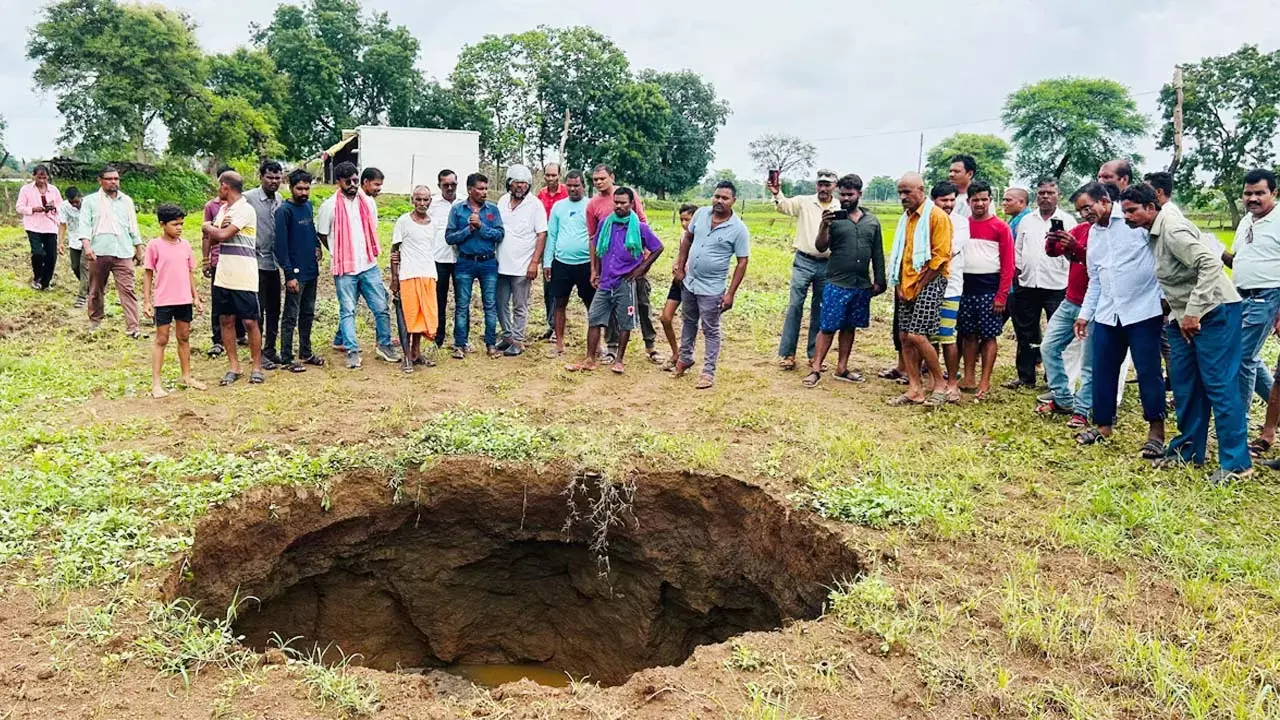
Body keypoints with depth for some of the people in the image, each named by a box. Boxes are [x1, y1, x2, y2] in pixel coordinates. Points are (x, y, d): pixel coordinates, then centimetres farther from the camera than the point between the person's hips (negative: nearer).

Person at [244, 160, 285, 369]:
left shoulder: (281, 201, 9)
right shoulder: (248, 199, -8)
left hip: (274, 264, 6)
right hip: (256, 263, -6)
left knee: (274, 310, 11)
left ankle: (270, 350, 23)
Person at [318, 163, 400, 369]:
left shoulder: (369, 202, 6)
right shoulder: (329, 206, -7)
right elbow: (321, 235, 3)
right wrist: (340, 254, 9)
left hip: (369, 265, 4)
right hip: (344, 268, -4)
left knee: (381, 307, 5)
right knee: (348, 310, 2)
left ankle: (384, 345, 19)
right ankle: (352, 351, 9)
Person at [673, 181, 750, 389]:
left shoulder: (738, 229, -16)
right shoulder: (701, 214, -3)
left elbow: (742, 263, -13)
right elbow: (687, 239, 11)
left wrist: (730, 293, -16)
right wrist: (680, 268, 7)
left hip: (711, 289, -5)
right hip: (688, 281, 5)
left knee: (710, 331, 5)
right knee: (688, 323, 22)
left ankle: (708, 372, 14)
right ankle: (685, 359, 40)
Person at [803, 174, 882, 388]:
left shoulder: (872, 222, 9)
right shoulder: (833, 219, -2)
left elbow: (877, 254, 13)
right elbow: (820, 247, -9)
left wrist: (879, 280, 10)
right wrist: (824, 226, -25)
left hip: (862, 286, 4)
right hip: (836, 284, -4)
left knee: (849, 328, 12)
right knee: (827, 328, -3)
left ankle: (842, 369, 21)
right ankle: (815, 369, 4)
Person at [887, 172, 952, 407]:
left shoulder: (937, 216, -9)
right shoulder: (906, 218, 17)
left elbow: (940, 257, -14)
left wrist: (920, 287, -12)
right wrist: (899, 285, 8)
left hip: (930, 282, -8)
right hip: (906, 287, 8)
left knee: (917, 336, -14)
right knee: (904, 337, 4)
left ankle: (940, 385, 2)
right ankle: (915, 389, 11)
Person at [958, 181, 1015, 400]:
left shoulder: (1000, 227, -2)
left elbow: (1008, 264, -5)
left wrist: (1001, 296, -12)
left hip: (989, 288, -4)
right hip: (966, 286, 4)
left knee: (988, 335, 0)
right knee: (968, 334, 9)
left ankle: (985, 382, 3)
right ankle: (968, 379, 16)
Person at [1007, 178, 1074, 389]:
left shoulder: (1067, 221, 0)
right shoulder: (1026, 221, 12)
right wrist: (1018, 270, 8)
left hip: (1056, 287, -4)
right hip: (1027, 285, 4)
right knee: (1025, 334, 10)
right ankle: (1025, 376, 20)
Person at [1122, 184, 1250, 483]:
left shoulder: (1171, 229, -17)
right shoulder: (1156, 232, 11)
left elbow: (1210, 263, -27)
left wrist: (1193, 311, -28)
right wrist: (1177, 311, 12)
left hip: (1214, 312, -10)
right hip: (1185, 315, 10)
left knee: (1219, 384, -8)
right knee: (1184, 383, 11)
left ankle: (1237, 462, -3)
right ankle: (1188, 449, 21)